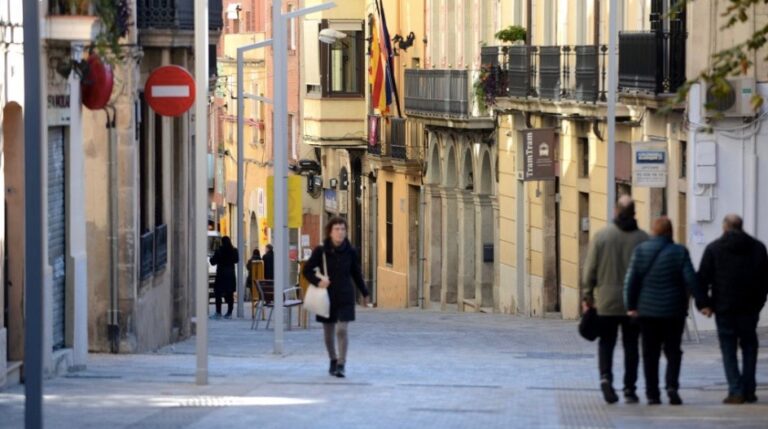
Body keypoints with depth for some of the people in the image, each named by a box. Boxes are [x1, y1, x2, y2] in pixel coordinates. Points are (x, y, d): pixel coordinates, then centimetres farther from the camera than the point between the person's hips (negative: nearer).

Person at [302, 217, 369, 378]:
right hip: (327, 297, 1)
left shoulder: (350, 252, -3)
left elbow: (356, 273, 10)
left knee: (342, 330, -13)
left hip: (345, 298, -1)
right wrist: (318, 281, -18)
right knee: (329, 333, 12)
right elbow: (307, 270, 0)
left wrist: (364, 293, 18)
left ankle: (341, 365, -7)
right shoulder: (320, 251, -7)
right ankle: (333, 360, 32)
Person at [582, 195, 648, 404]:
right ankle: (629, 389, 7)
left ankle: (605, 376, -14)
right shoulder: (643, 238, -4)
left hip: (606, 302, 0)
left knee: (606, 342, 9)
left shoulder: (601, 236, -4)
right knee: (631, 346, 7)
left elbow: (590, 269, -2)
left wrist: (588, 295, 6)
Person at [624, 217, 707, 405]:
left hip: (647, 311, 1)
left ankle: (652, 393, 5)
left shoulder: (640, 250, -1)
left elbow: (630, 281, -2)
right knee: (673, 351, 8)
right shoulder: (679, 252, -7)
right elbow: (691, 280, -10)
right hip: (674, 310, -1)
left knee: (650, 354, 7)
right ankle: (672, 386, -11)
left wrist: (630, 306, 3)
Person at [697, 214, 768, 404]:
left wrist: (703, 303, -1)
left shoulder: (714, 248, -1)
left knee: (729, 349, 1)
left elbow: (703, 278, -4)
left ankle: (736, 391, -7)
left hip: (724, 308, -2)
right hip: (750, 307, 2)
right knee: (749, 347, 12)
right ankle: (749, 390, 8)